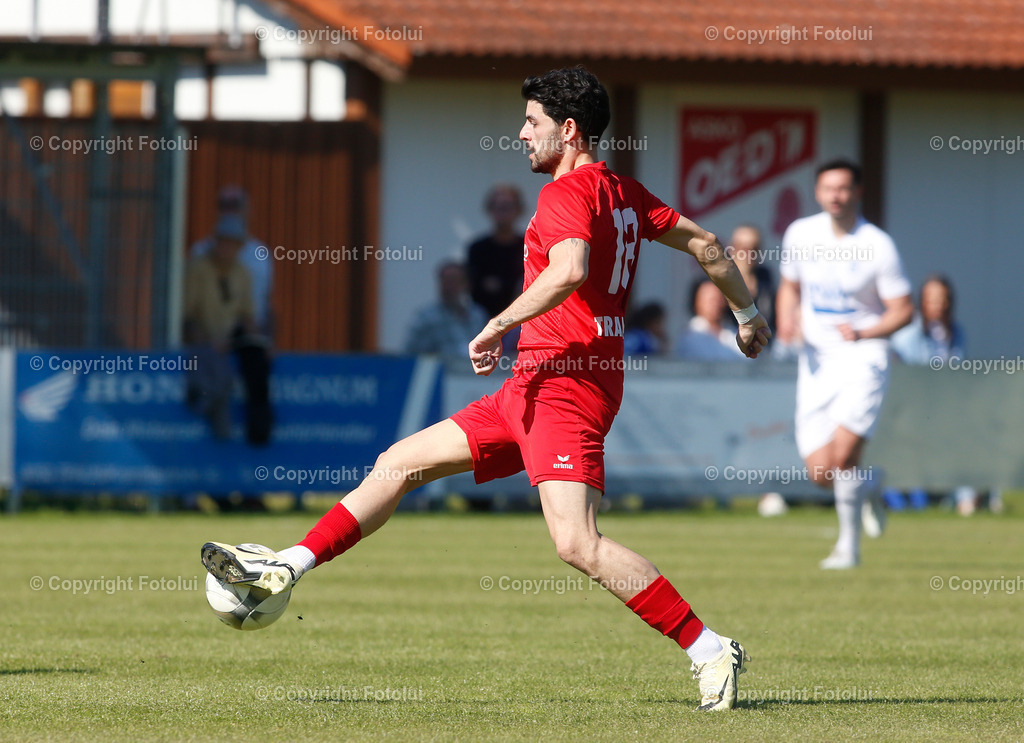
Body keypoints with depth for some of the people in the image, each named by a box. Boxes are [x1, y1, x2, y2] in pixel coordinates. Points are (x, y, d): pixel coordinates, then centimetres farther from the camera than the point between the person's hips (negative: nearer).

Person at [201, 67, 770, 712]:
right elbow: (705, 243, 23)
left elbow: (569, 270, -30)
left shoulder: (568, 191, -11)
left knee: (578, 544, -20)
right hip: (534, 390, 10)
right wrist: (748, 313, 36)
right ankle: (287, 568, 16)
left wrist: (500, 325, -22)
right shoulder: (625, 193, 17)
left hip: (563, 383, -10)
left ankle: (711, 652, -16)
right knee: (401, 462, 12)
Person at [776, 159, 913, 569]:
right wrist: (786, 319, -3)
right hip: (816, 361, 4)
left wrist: (863, 333, -21)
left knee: (843, 456, -20)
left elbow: (903, 310, -4)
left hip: (863, 356, -4)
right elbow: (789, 285, 19)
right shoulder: (800, 234, 3)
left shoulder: (878, 246, -9)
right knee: (821, 473, -3)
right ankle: (870, 486, 32)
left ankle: (849, 546, -1)